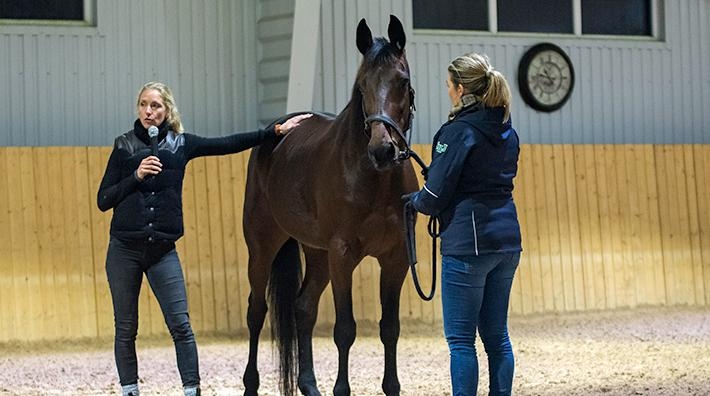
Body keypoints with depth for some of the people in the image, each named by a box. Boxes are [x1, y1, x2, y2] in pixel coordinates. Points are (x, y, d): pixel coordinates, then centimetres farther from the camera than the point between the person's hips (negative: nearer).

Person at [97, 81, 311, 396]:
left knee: (181, 325, -6)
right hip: (124, 250, 0)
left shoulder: (181, 144, 7)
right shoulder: (124, 146, 4)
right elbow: (104, 201, 2)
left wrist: (276, 130, 4)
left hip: (162, 250, 1)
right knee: (125, 329, 5)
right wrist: (136, 176, -11)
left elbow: (229, 145, 7)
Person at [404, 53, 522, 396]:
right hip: (508, 239, 8)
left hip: (467, 242, -8)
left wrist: (412, 200, 8)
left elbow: (434, 197, -14)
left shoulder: (458, 132, -13)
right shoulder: (507, 132, 11)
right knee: (497, 334, 13)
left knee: (460, 338, -2)